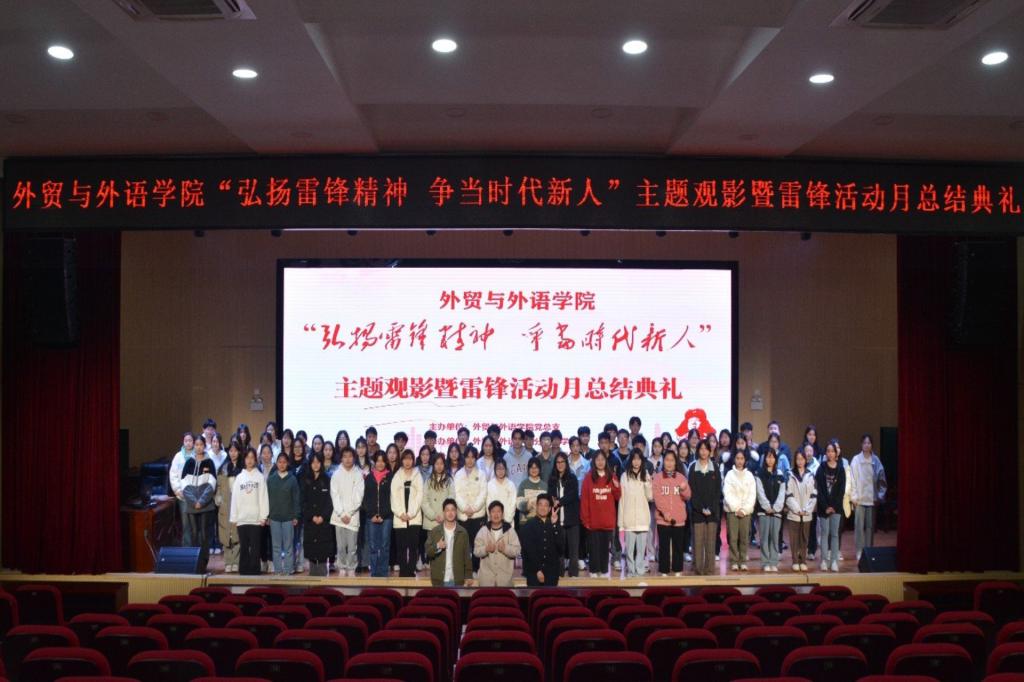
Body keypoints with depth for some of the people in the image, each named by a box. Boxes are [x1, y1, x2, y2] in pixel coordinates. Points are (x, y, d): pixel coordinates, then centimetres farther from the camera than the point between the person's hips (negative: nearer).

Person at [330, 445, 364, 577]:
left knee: (352, 546, -2)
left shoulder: (358, 474, 0)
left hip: (353, 515, -1)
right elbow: (334, 495, 0)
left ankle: (351, 569, 9)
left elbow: (358, 496, -4)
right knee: (340, 545, 4)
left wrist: (349, 513, -8)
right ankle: (342, 568, 14)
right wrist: (341, 513, -8)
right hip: (339, 515, 1)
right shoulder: (336, 474, 4)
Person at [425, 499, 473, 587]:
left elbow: (467, 556, 5)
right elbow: (428, 552, 0)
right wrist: (437, 547, -19)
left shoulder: (463, 532, 5)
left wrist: (469, 576, 0)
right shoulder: (434, 531, 4)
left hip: (457, 580, 0)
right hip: (439, 580, 0)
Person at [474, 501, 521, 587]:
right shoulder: (483, 531, 3)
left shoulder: (510, 530, 1)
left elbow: (517, 550, -5)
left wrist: (505, 548, -24)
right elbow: (476, 551, 0)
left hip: (505, 576, 0)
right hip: (486, 576, 1)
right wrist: (486, 549, -20)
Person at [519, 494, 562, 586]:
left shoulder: (554, 526, 11)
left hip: (551, 572, 3)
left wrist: (554, 524, -11)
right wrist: (537, 570, -11)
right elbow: (529, 551, -5)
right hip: (533, 572, -3)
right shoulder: (527, 526, 0)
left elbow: (560, 545, -4)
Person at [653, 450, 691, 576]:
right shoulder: (657, 477, 0)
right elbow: (656, 497, -6)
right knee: (664, 545, 1)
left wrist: (684, 489, -19)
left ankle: (677, 570, 14)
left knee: (678, 545, 6)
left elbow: (687, 497, 2)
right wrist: (664, 512, -16)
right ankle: (664, 570, 6)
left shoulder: (681, 477, 7)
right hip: (663, 518, -2)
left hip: (678, 518, 2)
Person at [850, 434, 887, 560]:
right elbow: (852, 479, -3)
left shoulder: (876, 460, 3)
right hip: (860, 498, -2)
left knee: (870, 525, 8)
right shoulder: (856, 459, -2)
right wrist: (854, 496, -6)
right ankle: (859, 552, 5)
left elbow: (881, 479, 7)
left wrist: (880, 495, 1)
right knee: (859, 525, -1)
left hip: (871, 498, 2)